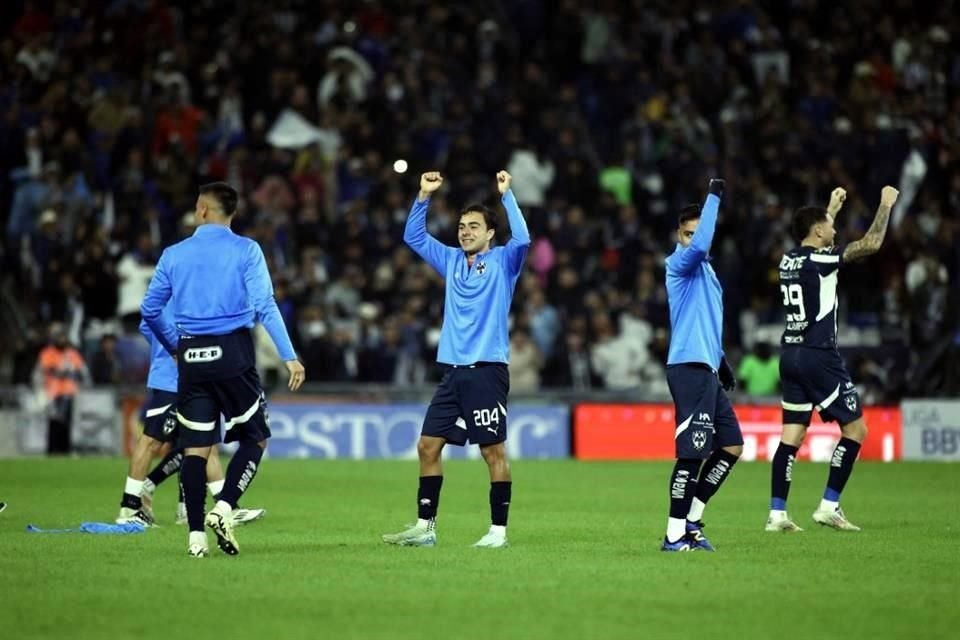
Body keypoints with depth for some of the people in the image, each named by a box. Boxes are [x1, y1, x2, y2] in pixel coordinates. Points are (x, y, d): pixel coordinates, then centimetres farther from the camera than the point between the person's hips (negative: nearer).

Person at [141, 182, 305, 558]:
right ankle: (224, 509, -8)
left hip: (192, 357, 3)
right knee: (254, 438, 10)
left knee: (196, 447, 5)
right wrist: (289, 357, -10)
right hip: (233, 355, -3)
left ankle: (196, 534, 0)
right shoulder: (245, 250, -2)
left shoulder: (174, 255, 7)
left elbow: (150, 310, 11)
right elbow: (264, 306, -11)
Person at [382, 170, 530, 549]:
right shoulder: (451, 260, 16)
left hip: (487, 371, -6)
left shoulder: (502, 262, 0)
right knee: (428, 446, 4)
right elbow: (413, 236, 20)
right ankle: (425, 527, 10)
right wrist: (424, 196, 9)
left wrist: (506, 195, -17)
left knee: (494, 450, -5)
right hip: (452, 371, 6)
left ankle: (498, 531, 0)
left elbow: (522, 238, -19)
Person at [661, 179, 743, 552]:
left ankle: (691, 521, 16)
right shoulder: (679, 264, -8)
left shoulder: (704, 269, 20)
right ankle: (675, 535, -8)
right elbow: (698, 247, -31)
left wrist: (722, 363, 26)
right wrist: (714, 197, -25)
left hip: (706, 370, 10)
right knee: (692, 452, -11)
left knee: (732, 446, 11)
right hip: (689, 368, -10)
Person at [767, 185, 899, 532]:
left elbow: (816, 240, 34)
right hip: (818, 356, -8)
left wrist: (832, 207, 44)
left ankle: (777, 513, 1)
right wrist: (886, 205, -1)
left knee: (792, 434, 7)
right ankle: (829, 506, -3)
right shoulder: (819, 260, -13)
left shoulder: (790, 259, 9)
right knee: (855, 428, 1)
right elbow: (871, 244, -14)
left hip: (790, 354, 8)